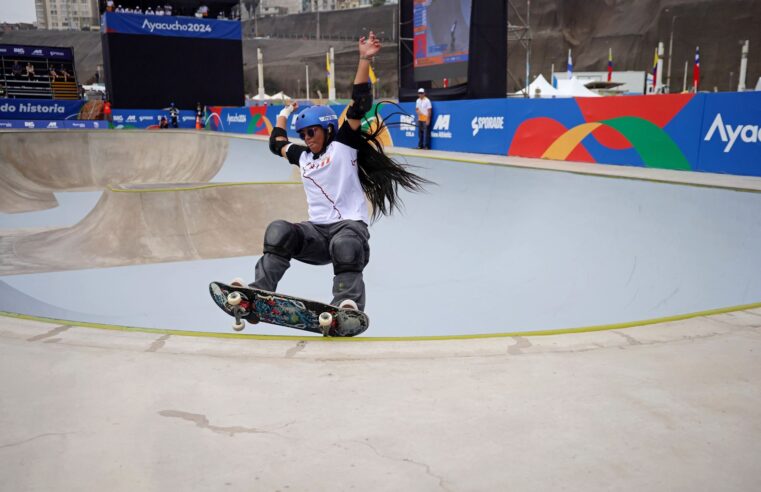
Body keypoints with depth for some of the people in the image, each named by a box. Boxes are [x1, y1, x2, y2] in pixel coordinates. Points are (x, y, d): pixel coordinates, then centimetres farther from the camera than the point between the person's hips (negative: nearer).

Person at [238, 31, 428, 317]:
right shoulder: (302, 157, 22)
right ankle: (258, 295, -31)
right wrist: (284, 115, 50)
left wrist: (364, 60, -10)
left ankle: (348, 305, -52)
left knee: (345, 247, -38)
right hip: (316, 230, 5)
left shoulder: (343, 144, 5)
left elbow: (359, 105, -5)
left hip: (350, 225, -4)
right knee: (279, 232, -22)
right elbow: (277, 144, 42)